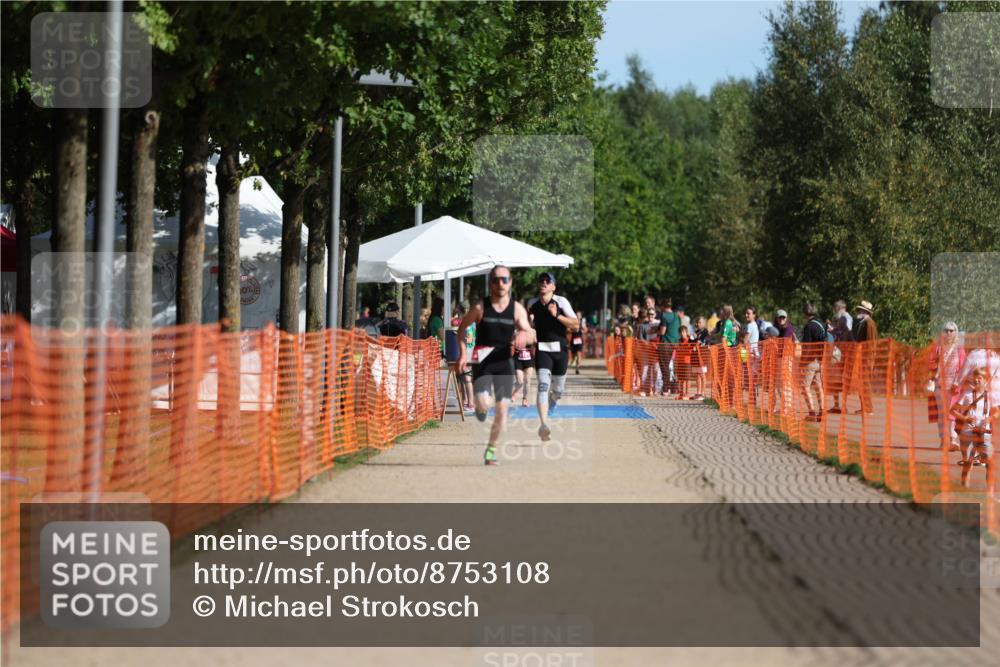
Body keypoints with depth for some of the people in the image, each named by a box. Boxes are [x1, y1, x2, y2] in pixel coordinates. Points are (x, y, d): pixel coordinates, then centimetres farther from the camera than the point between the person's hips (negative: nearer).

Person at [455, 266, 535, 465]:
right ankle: (480, 407, 20)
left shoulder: (517, 309, 1)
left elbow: (531, 336, -3)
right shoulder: (481, 308, -3)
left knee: (502, 409, 2)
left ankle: (491, 449, 18)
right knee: (484, 403, -19)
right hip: (482, 361, -2)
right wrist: (462, 353, 0)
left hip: (504, 361, 2)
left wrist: (524, 335, -28)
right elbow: (462, 327, 9)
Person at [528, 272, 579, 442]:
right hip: (542, 349, 0)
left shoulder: (561, 302, -3)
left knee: (557, 390, 10)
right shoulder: (532, 304, 6)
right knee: (543, 385, -18)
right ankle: (544, 425, -28)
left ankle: (548, 411, 41)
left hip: (560, 349, 0)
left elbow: (575, 325, -11)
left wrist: (557, 315, -20)